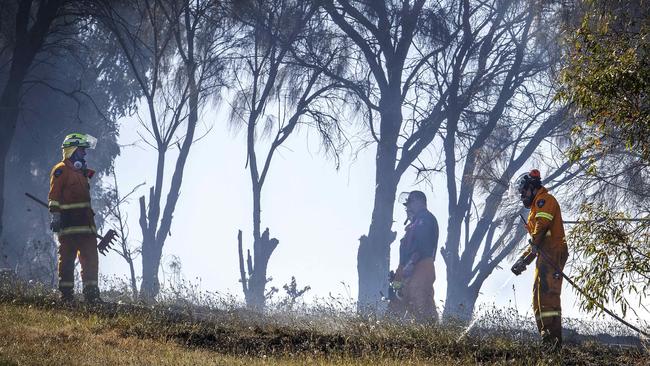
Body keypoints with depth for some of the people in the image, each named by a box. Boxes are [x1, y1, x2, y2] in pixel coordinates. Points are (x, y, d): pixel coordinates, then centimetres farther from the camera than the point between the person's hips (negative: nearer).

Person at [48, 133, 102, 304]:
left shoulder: (82, 172, 22)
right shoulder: (61, 170, -5)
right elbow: (54, 195, -11)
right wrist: (55, 216, -19)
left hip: (85, 223, 9)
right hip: (69, 224, -9)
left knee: (91, 259, 4)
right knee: (67, 259, -4)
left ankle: (91, 294, 6)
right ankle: (66, 295, -2)